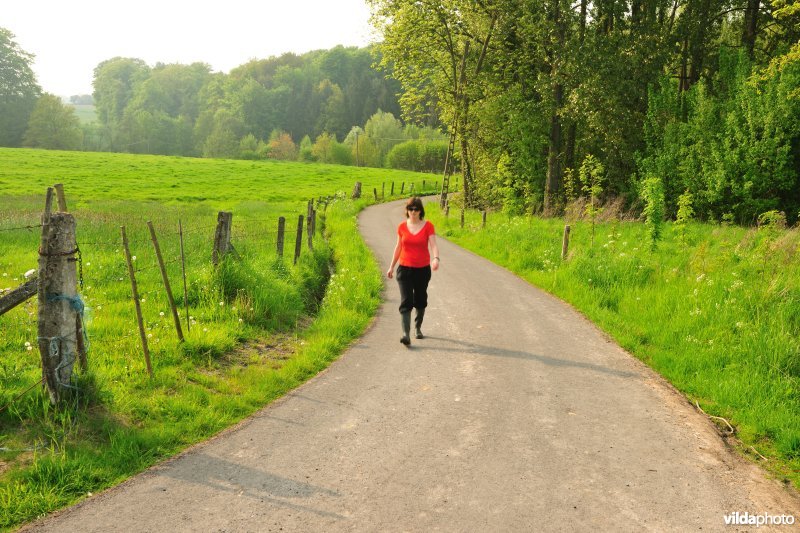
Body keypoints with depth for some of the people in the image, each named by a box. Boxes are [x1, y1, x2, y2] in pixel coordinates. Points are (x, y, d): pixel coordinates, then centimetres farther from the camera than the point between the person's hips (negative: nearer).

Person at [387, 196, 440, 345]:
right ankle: (406, 334, -18)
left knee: (420, 301, 14)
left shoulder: (428, 226, -4)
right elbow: (398, 247, 11)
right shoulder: (402, 227, 2)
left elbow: (433, 245, -14)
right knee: (406, 302, -11)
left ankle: (418, 328, 37)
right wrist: (392, 266, 13)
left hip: (423, 269, 0)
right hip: (405, 269, 0)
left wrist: (436, 258, -34)